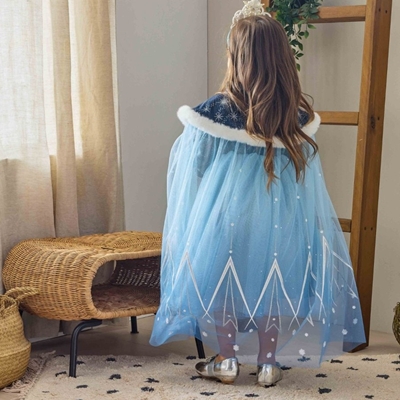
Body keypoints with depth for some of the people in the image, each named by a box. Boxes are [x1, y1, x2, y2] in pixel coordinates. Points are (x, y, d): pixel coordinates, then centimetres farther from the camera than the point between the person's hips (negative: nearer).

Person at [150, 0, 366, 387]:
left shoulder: (217, 111, -17)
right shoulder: (299, 116, -6)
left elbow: (192, 168, -6)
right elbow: (307, 170, 4)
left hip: (227, 213, -3)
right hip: (282, 216, 3)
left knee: (223, 282, 15)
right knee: (272, 285, 16)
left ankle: (226, 360, 24)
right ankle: (268, 364, 25)